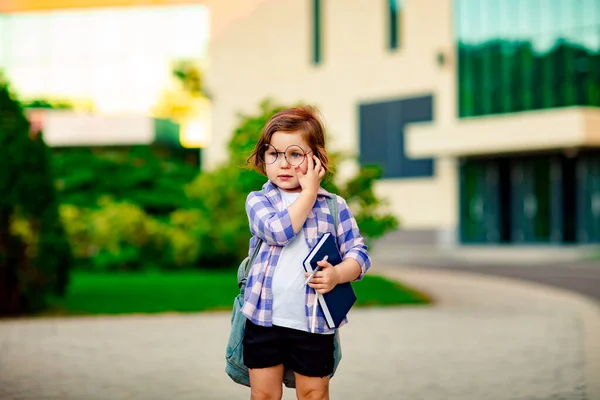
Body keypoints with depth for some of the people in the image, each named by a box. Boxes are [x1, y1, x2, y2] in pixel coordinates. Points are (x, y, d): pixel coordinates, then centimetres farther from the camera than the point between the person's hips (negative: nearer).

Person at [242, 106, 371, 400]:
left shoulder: (333, 205, 2)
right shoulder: (258, 200, 1)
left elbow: (359, 253, 2)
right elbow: (278, 230, -20)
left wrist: (338, 274, -19)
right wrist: (309, 193, -13)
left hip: (314, 322, 0)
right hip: (264, 318, 0)